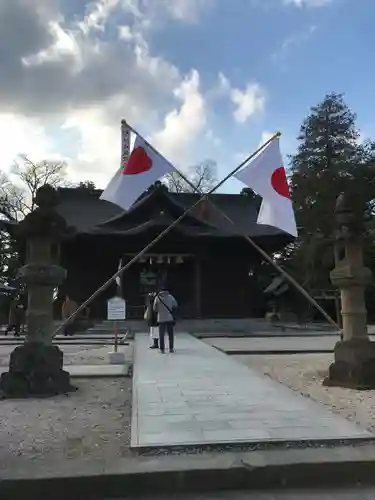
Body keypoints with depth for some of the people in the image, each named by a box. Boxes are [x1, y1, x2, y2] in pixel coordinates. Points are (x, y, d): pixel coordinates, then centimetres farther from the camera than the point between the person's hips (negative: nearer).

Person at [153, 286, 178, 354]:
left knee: (161, 335, 6)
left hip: (161, 319, 0)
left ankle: (162, 349, 4)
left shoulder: (157, 297, -3)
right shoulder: (170, 297, -2)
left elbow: (155, 309, 1)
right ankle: (171, 348, 8)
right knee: (171, 334, 9)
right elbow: (175, 306, 5)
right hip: (170, 318, 0)